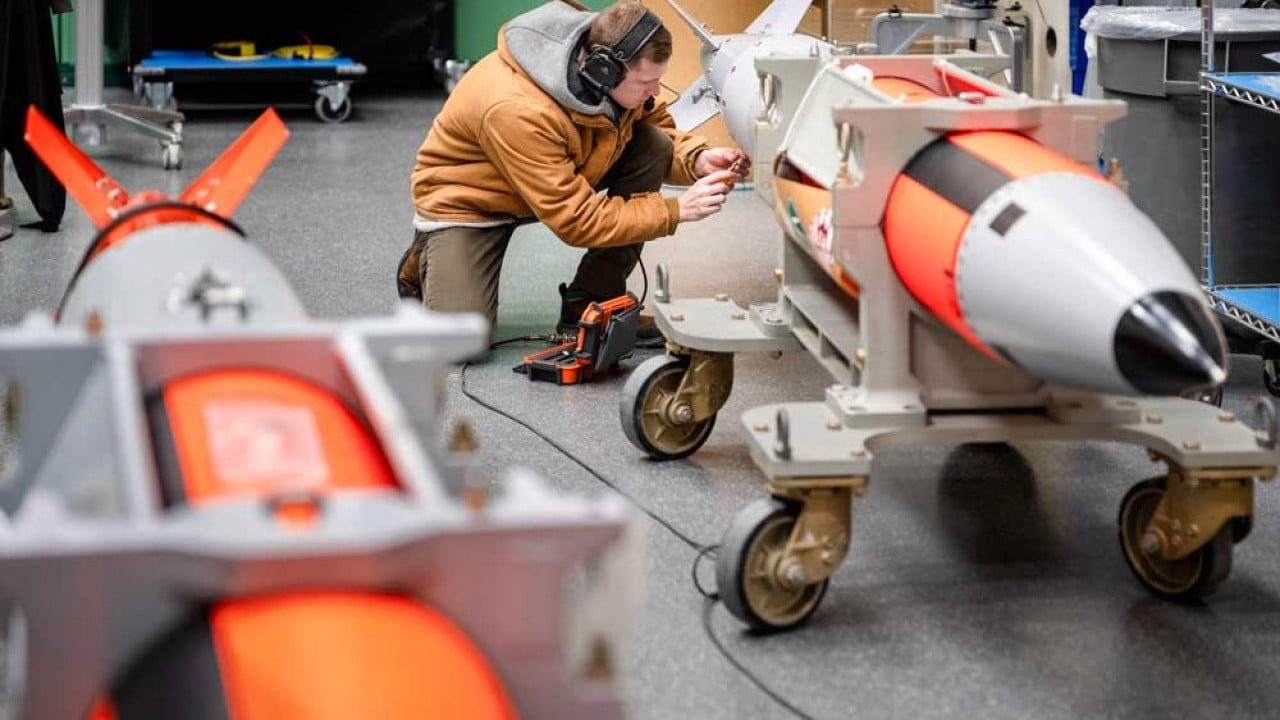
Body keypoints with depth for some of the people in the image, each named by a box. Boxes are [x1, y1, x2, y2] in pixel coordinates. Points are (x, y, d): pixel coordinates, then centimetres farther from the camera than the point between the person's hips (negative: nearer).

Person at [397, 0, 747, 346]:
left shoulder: (620, 75, -19)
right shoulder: (518, 110, -39)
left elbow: (658, 124, 1)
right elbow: (578, 221, -34)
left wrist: (698, 161, -21)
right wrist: (677, 210, -33)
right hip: (466, 200, -7)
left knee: (654, 145, -17)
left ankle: (590, 306, -7)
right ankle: (427, 264, 11)